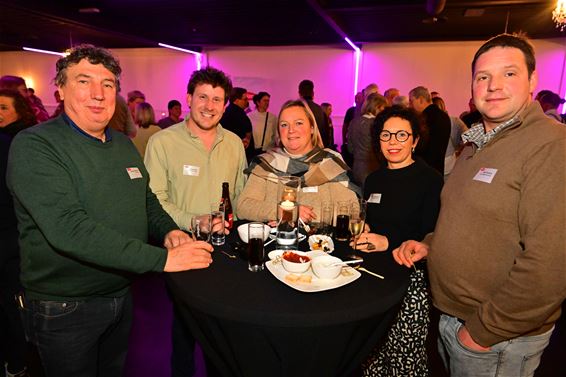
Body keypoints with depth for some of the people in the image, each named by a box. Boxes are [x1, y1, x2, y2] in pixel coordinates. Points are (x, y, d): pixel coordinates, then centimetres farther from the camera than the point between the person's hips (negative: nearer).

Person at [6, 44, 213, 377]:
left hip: (122, 295, 6)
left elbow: (147, 200, 12)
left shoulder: (124, 144, 3)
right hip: (65, 309, -6)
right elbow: (68, 228, -31)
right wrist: (161, 259, -32)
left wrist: (169, 231, -10)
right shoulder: (34, 146, -19)